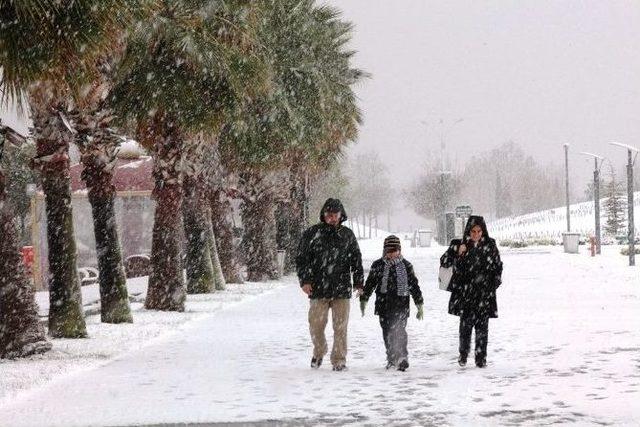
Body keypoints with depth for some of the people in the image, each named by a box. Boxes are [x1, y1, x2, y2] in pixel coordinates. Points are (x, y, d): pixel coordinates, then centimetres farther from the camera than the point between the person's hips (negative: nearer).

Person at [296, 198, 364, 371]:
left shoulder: (348, 235, 10)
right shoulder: (312, 233, 3)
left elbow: (356, 260, 15)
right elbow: (302, 258, 4)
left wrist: (359, 282, 9)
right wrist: (305, 280, -5)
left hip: (342, 290, 1)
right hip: (318, 290, -1)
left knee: (340, 326, 0)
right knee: (316, 325, 1)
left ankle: (339, 359, 8)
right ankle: (319, 352, 27)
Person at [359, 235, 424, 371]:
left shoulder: (406, 266, 5)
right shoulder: (378, 265, 6)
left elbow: (414, 285, 10)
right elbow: (369, 283, 13)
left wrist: (419, 304, 9)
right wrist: (363, 299, 10)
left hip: (401, 305, -2)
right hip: (384, 305, 2)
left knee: (399, 331, -14)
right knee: (387, 333, 6)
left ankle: (402, 359, -14)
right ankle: (391, 359, 16)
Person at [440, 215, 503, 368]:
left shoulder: (490, 245, 6)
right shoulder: (459, 245, 2)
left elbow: (498, 266, 16)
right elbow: (444, 262, -2)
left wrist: (494, 282, 5)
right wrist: (456, 252, -17)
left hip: (484, 293, 1)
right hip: (465, 292, -1)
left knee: (482, 325, -2)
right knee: (465, 324, -4)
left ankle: (481, 357, 5)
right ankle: (463, 354, 15)